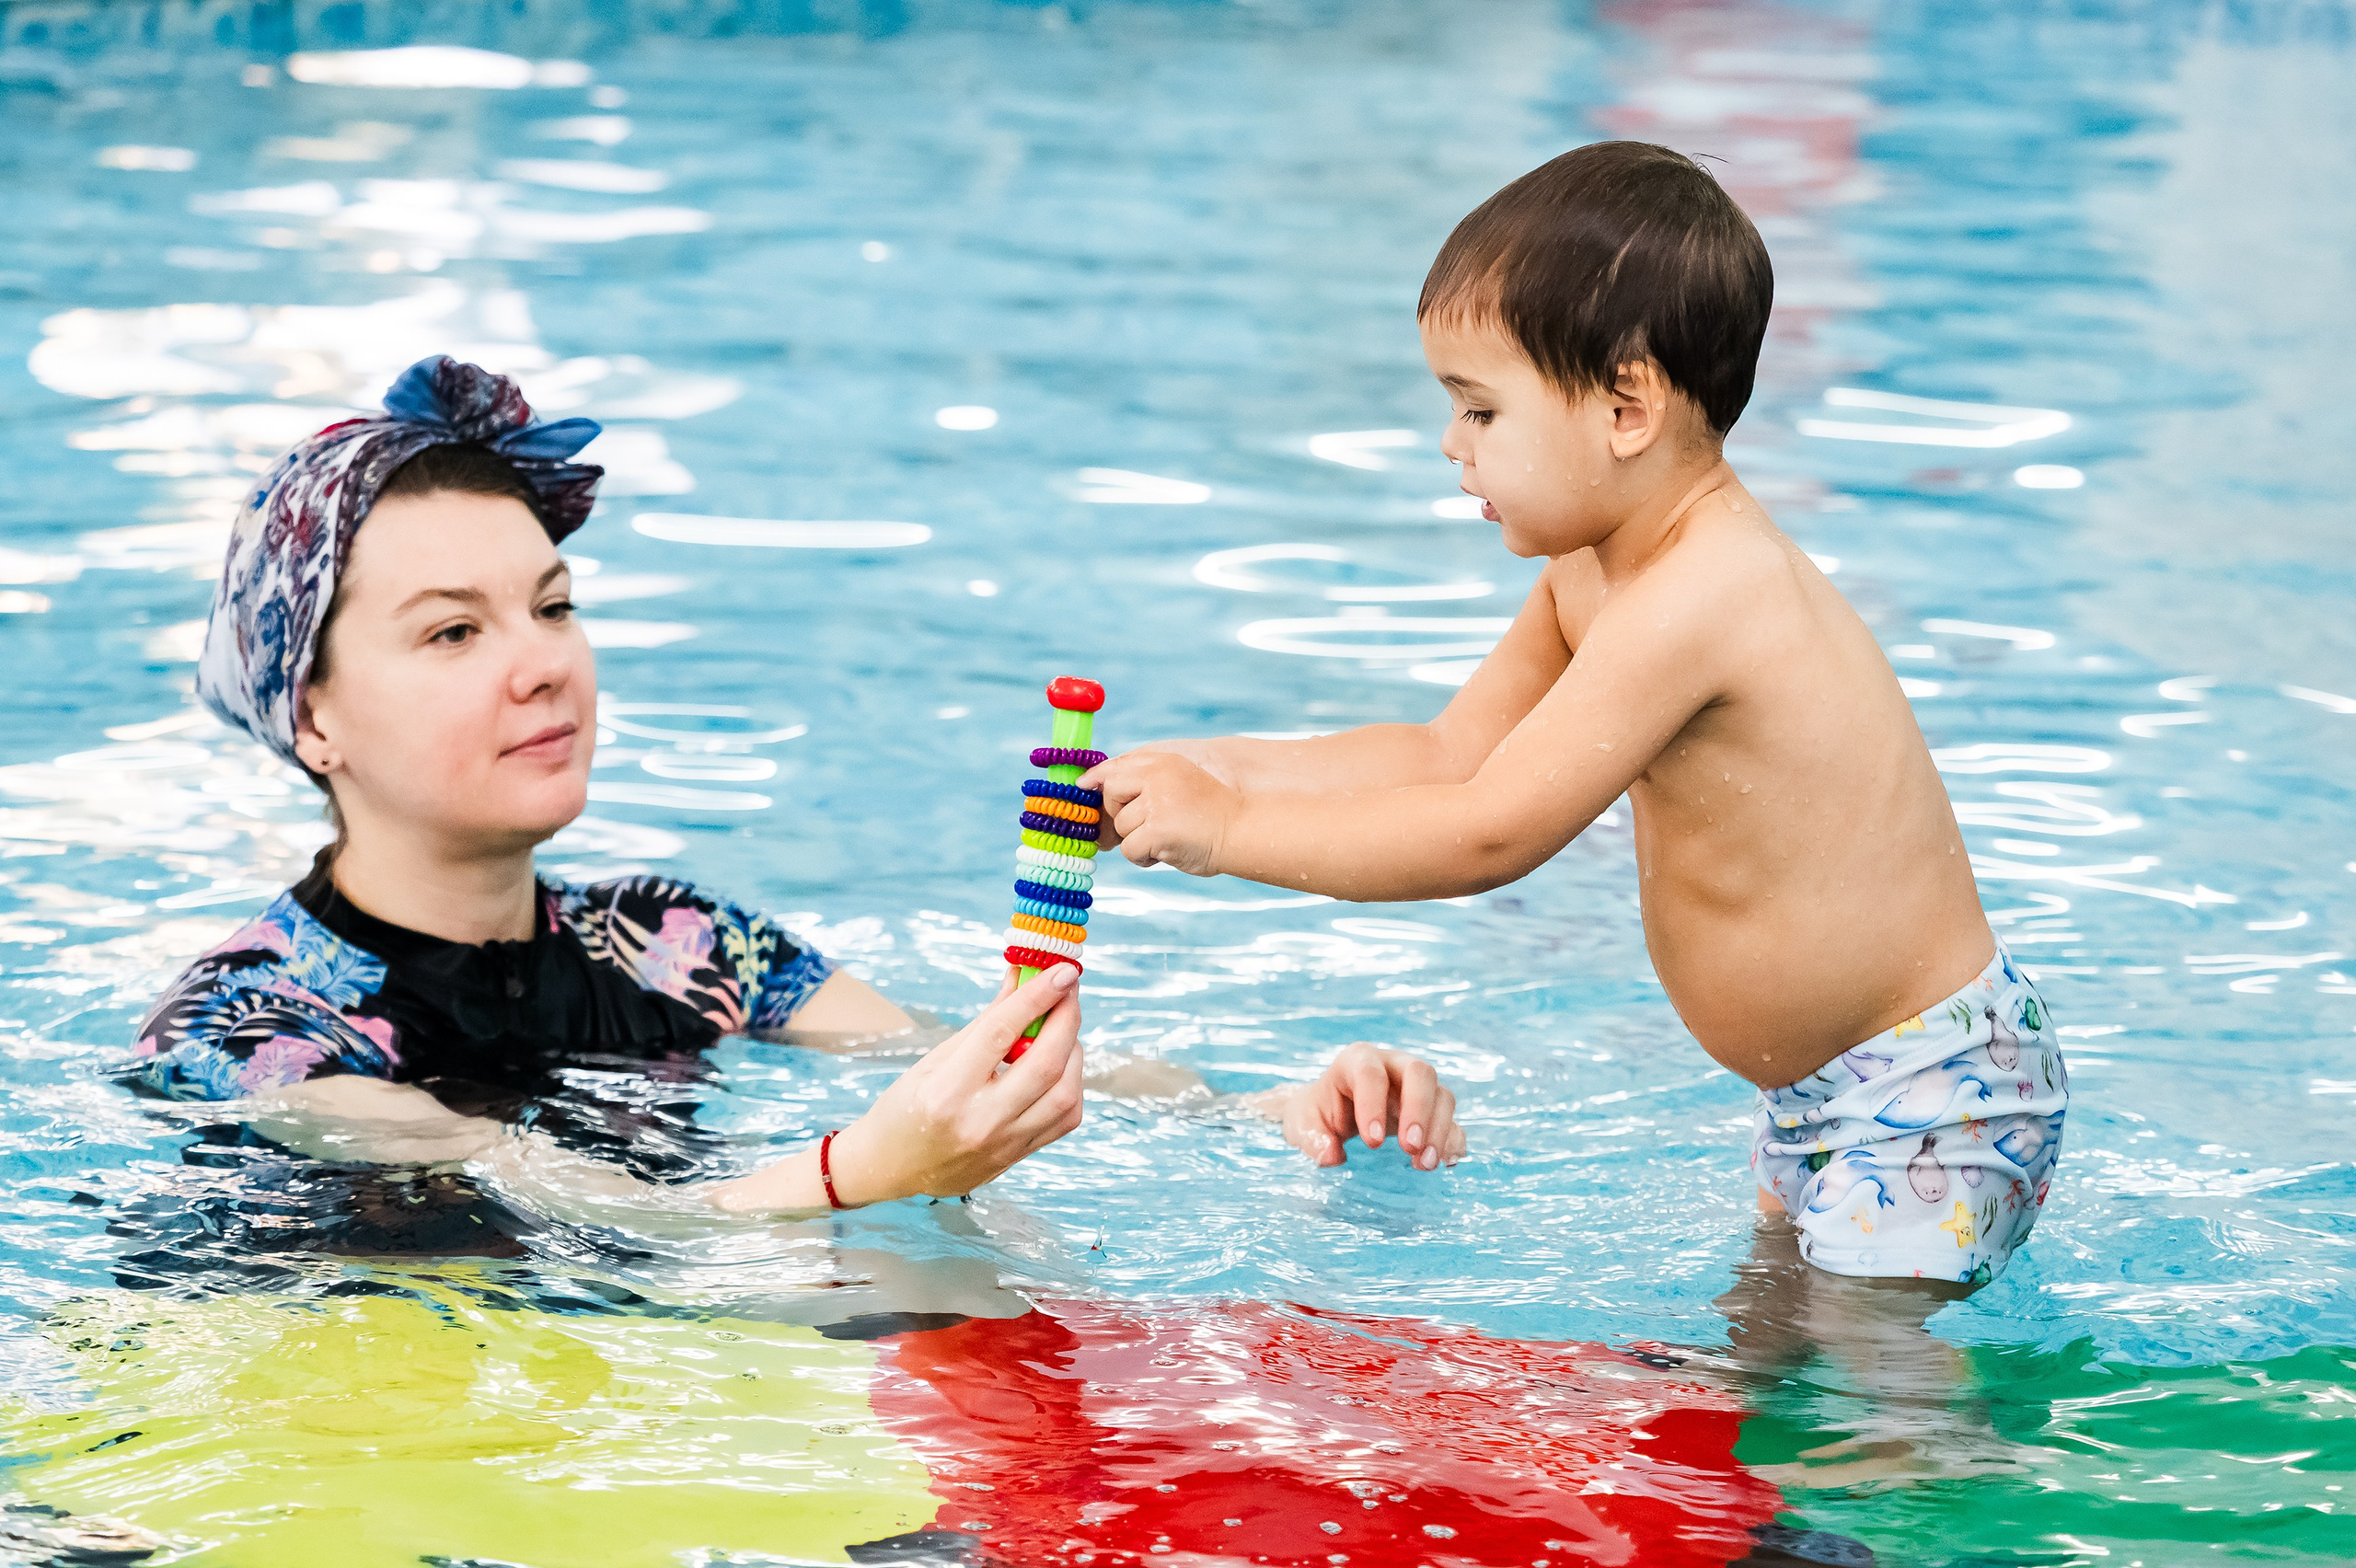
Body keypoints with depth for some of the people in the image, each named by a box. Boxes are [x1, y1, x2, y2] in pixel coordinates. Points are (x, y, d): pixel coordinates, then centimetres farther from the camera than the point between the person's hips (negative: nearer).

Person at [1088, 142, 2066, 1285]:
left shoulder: (1693, 602, -28)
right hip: (1820, 1096, 10)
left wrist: (1229, 828, -20)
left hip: (1939, 1095, -10)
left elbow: (1487, 834, -27)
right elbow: (1452, 754, 10)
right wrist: (1215, 767, 0)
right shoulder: (1594, 575, 4)